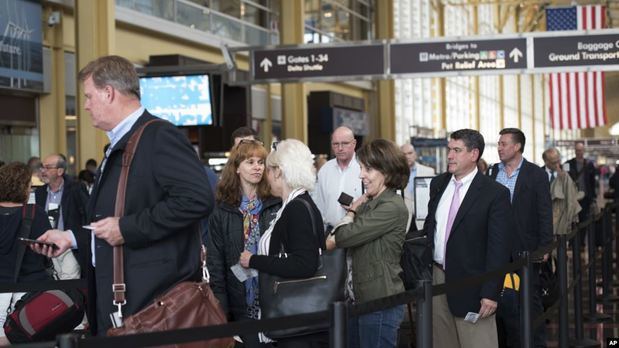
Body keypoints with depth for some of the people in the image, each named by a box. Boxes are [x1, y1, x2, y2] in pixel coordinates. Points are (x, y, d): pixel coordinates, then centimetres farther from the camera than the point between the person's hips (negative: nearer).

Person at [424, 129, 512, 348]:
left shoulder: (495, 193, -10)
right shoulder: (438, 184, 8)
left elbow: (499, 247, -12)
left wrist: (491, 293, -16)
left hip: (469, 284, -6)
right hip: (436, 278, 6)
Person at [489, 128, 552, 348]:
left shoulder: (536, 174, -3)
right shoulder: (492, 172, 7)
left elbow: (545, 213, -5)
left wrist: (544, 246, -11)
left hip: (524, 249, -4)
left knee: (530, 301, 1)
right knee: (500, 300, 9)